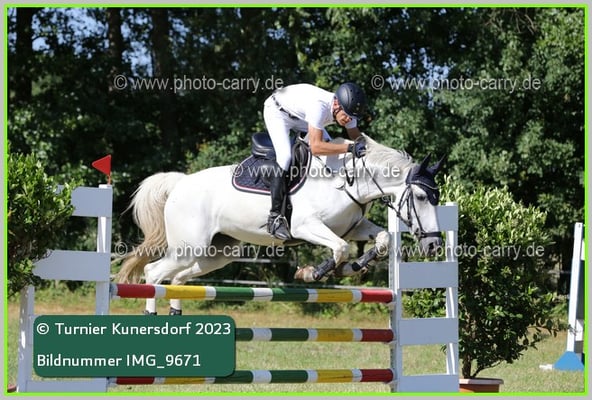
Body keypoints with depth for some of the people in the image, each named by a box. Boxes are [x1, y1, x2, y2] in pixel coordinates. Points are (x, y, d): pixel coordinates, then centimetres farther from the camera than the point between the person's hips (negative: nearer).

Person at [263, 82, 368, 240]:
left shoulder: (346, 110, -20)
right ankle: (275, 216, -23)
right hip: (277, 110, -8)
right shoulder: (319, 106, -43)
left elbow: (357, 137, -4)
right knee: (285, 155, -24)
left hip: (300, 117, 8)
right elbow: (316, 147, -48)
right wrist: (349, 147, -51)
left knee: (332, 150, 0)